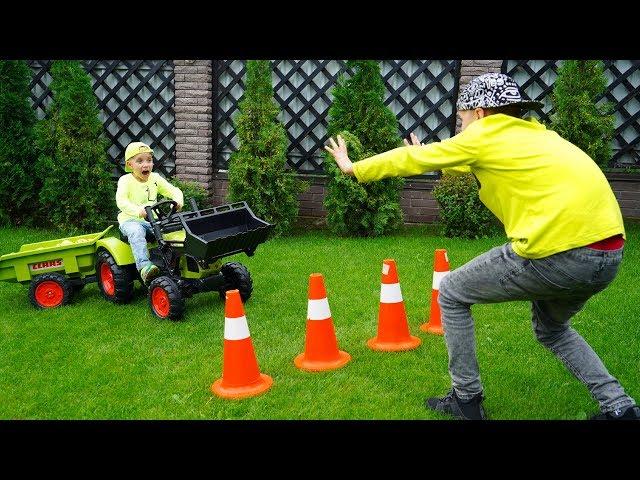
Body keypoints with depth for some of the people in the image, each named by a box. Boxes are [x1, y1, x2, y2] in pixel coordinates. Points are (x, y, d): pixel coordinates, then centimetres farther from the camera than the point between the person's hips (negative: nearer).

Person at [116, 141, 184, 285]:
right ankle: (143, 264, -48)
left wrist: (178, 201, -15)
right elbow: (121, 201, -21)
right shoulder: (125, 180, -6)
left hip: (152, 220, 4)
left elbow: (173, 191, 10)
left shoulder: (155, 178, 9)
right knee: (136, 232, -38)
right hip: (130, 220, -4)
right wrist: (138, 211, -40)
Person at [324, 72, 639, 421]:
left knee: (451, 294, 13)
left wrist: (354, 168, 26)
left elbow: (412, 158, 13)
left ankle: (467, 401, 20)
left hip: (558, 252, -8)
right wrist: (436, 161, 55)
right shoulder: (534, 134, 24)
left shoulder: (485, 135, 4)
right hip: (610, 253, 8)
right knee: (551, 329, 34)